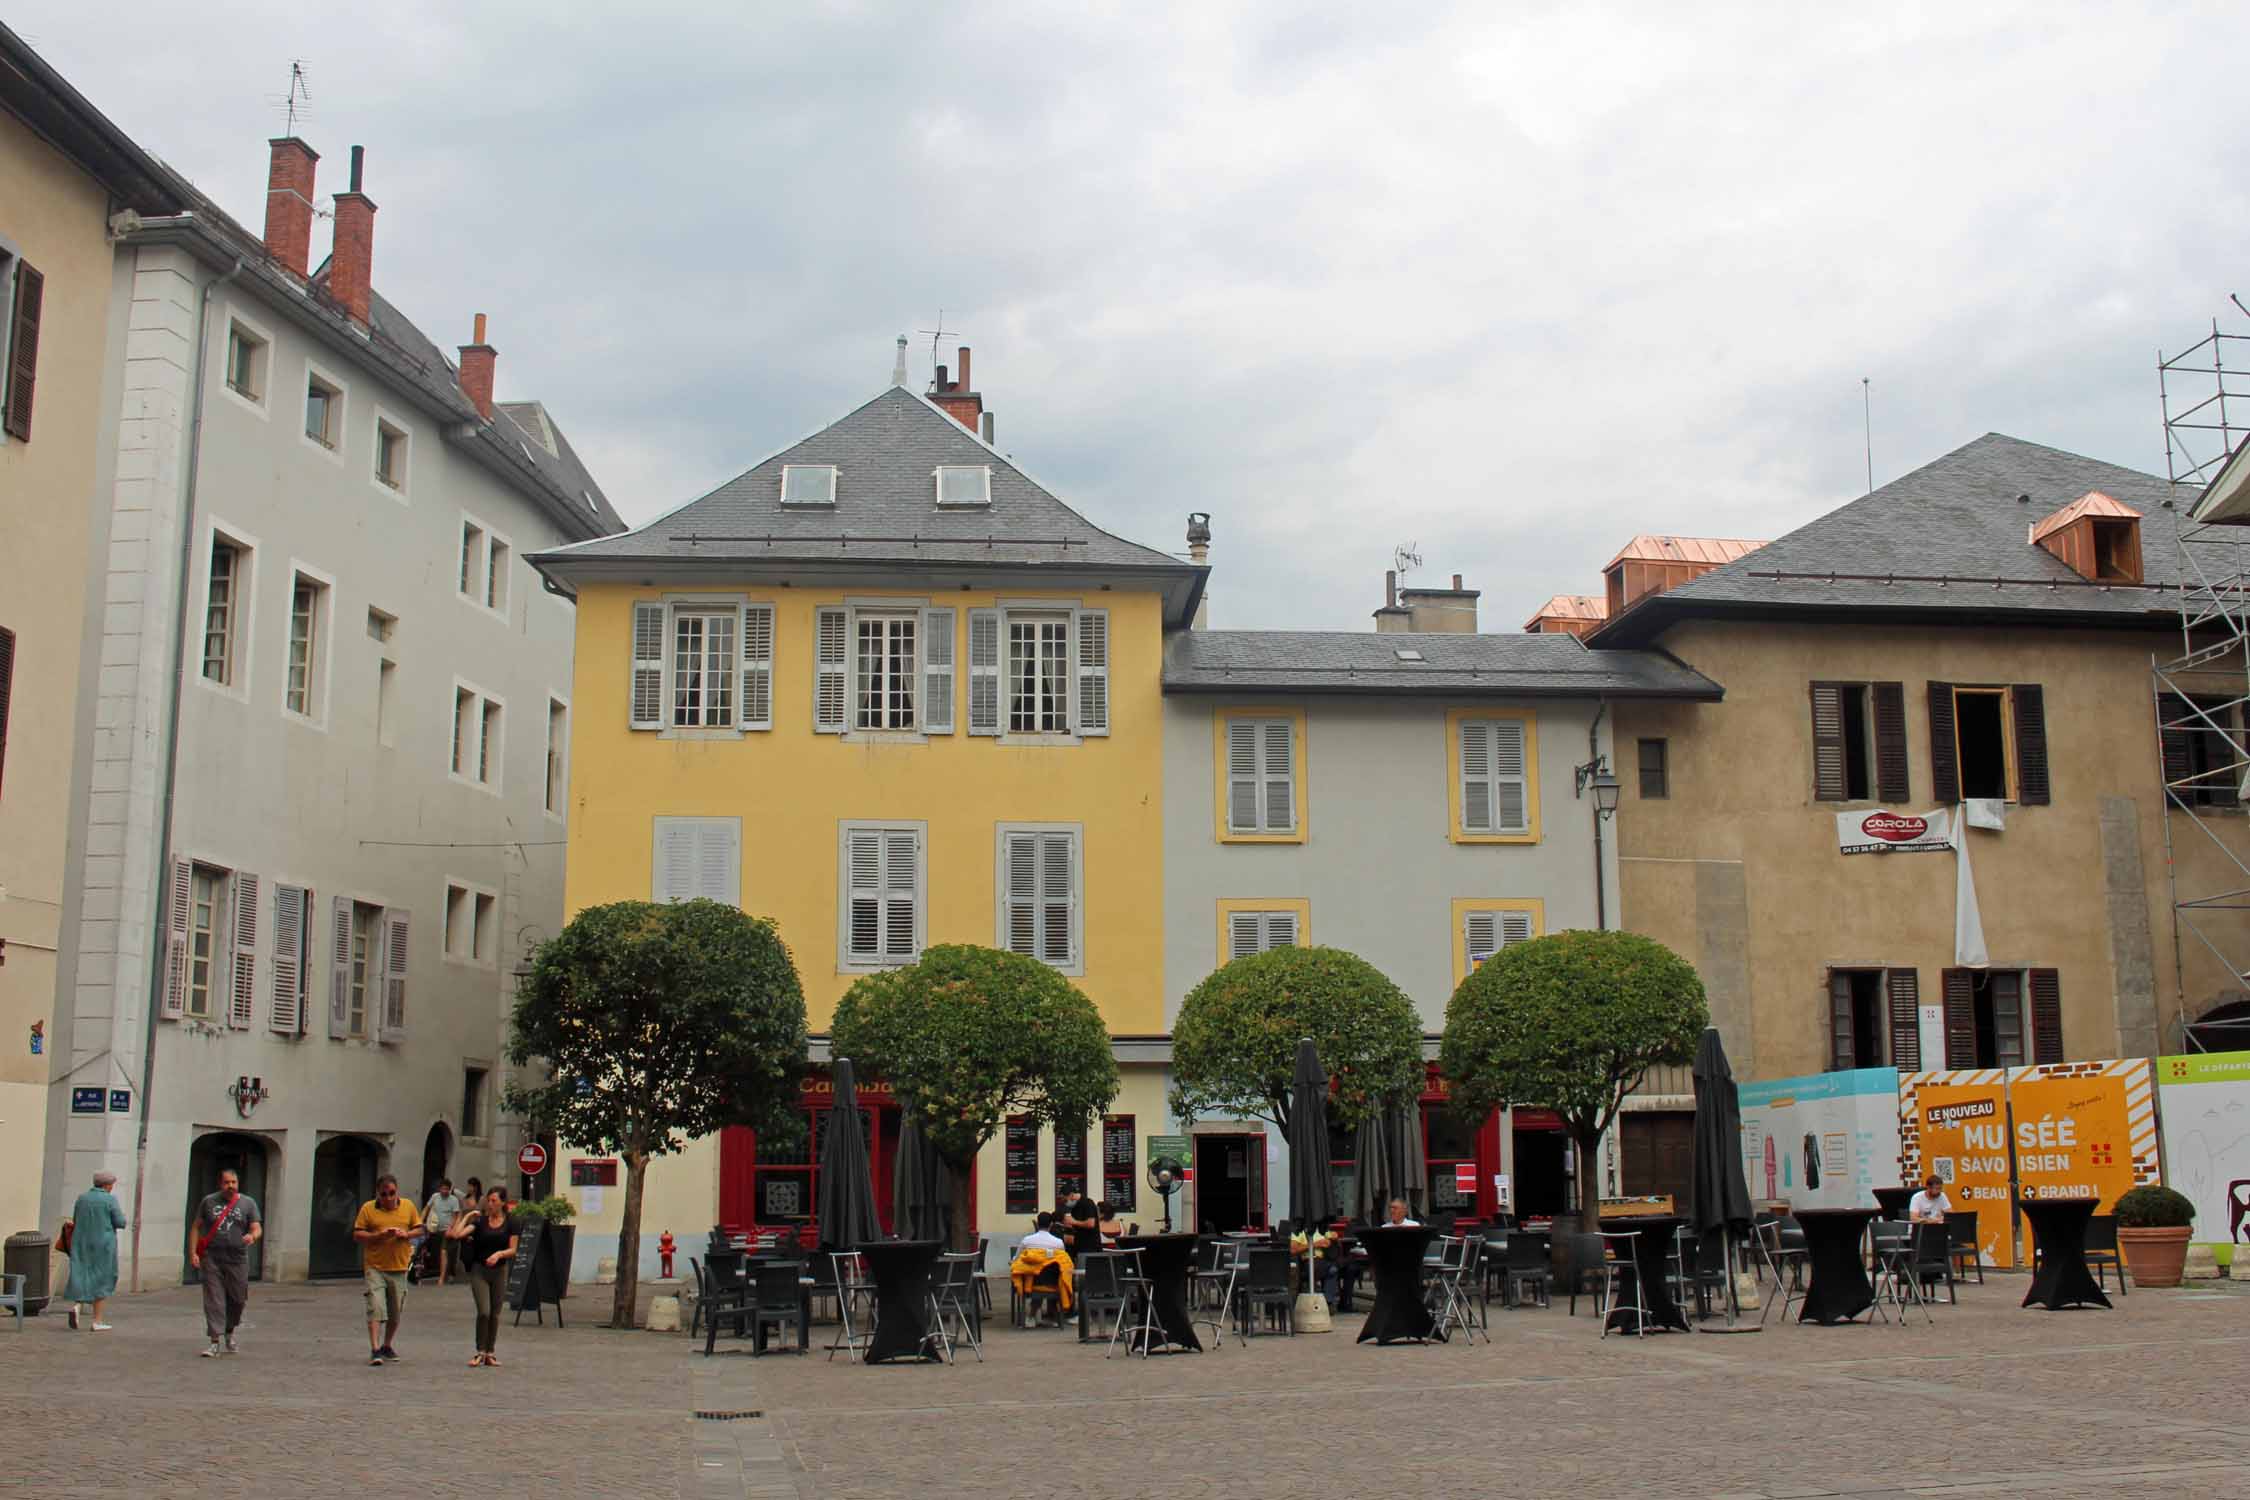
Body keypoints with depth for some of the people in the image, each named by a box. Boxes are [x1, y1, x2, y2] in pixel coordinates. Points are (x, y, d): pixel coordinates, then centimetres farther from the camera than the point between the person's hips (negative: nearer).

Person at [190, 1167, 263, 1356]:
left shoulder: (248, 1203, 5)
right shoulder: (208, 1201, 7)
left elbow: (257, 1229, 0)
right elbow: (197, 1227, 9)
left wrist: (252, 1236, -24)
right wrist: (192, 1253, -1)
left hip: (237, 1259, 1)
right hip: (211, 1259, -1)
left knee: (238, 1299, 9)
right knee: (214, 1300, -6)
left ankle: (229, 1333, 32)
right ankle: (215, 1342, -5)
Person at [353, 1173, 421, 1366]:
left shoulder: (408, 1207, 6)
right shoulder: (368, 1208, -2)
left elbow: (419, 1229, 13)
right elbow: (357, 1234, -3)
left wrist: (406, 1234, -9)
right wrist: (379, 1236, -18)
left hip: (399, 1267, 3)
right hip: (375, 1267, -3)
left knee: (396, 1312, 11)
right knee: (376, 1307, -14)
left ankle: (387, 1346, 28)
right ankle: (375, 1349, -14)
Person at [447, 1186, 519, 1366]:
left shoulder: (510, 1222, 0)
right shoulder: (480, 1220, -1)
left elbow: (513, 1250, -2)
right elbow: (456, 1234, -13)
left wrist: (499, 1254, -20)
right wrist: (466, 1217, -7)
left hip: (499, 1270, 1)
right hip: (479, 1270, -1)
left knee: (495, 1314, 6)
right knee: (484, 1311, -13)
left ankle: (490, 1353, 16)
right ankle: (480, 1352, -1)